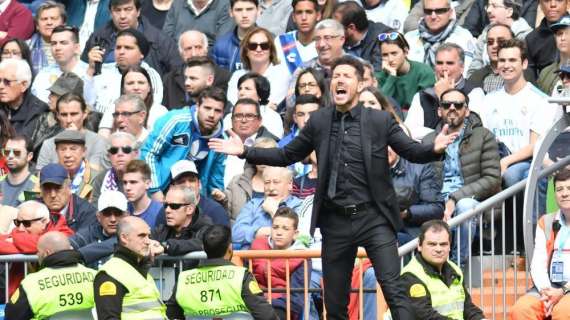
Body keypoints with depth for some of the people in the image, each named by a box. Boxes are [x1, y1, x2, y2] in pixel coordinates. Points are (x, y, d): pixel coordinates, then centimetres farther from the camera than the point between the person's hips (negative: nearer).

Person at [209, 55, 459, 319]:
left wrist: (434, 149, -25)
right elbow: (286, 156, 13)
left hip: (373, 217, -3)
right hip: (336, 221, 3)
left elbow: (412, 152, -3)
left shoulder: (380, 120, -1)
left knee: (393, 290, -12)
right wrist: (245, 152, 4)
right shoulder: (319, 121, 6)